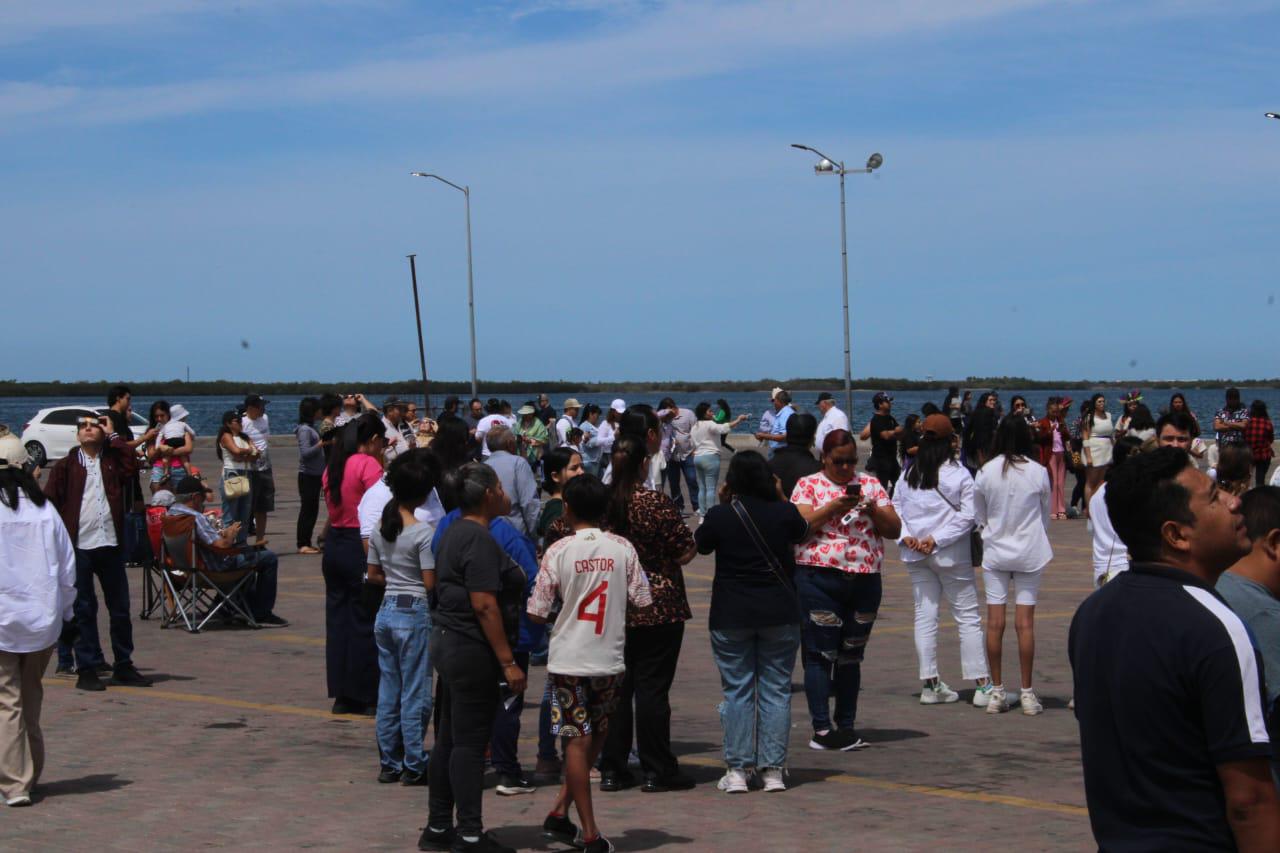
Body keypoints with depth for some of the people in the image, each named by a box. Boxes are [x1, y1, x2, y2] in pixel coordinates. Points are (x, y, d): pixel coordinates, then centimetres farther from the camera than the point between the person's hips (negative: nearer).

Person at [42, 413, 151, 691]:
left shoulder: (112, 460, 11)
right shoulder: (65, 466, 5)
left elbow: (132, 466, -11)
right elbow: (50, 501, 0)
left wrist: (112, 435, -5)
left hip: (110, 544, 2)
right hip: (78, 546, -2)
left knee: (120, 608, 7)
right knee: (83, 609, 2)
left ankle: (124, 666, 17)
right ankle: (87, 668, 7)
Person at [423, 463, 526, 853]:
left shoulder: (455, 532, 14)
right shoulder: (479, 539, -17)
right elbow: (484, 605, -22)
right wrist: (508, 662, -21)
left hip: (447, 642, 10)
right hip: (471, 649, -10)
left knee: (450, 738, 14)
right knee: (470, 741, -5)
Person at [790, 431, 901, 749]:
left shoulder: (871, 484, 12)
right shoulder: (808, 485, 2)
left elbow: (895, 530, 7)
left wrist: (872, 509, -10)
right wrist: (832, 509, -20)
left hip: (866, 580, 4)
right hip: (819, 579, -4)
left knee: (851, 656, 10)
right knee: (820, 654, -6)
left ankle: (847, 727, 17)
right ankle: (821, 729, -5)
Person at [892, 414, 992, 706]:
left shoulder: (907, 475, 4)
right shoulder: (959, 474, -10)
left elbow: (895, 508, 5)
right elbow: (968, 514, -14)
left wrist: (906, 537, -4)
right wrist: (937, 539, -13)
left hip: (915, 555, 4)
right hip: (952, 556, -4)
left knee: (924, 616, 8)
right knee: (968, 617, 2)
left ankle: (930, 684, 9)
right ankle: (983, 685, 2)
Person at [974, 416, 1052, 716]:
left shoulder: (986, 473, -6)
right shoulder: (1038, 473, -7)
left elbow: (978, 516, 7)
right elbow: (1045, 515, 6)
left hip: (994, 552, 1)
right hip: (1029, 552, -1)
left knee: (995, 621, 4)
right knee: (1025, 621, 1)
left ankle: (996, 691, 7)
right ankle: (1026, 692, 3)